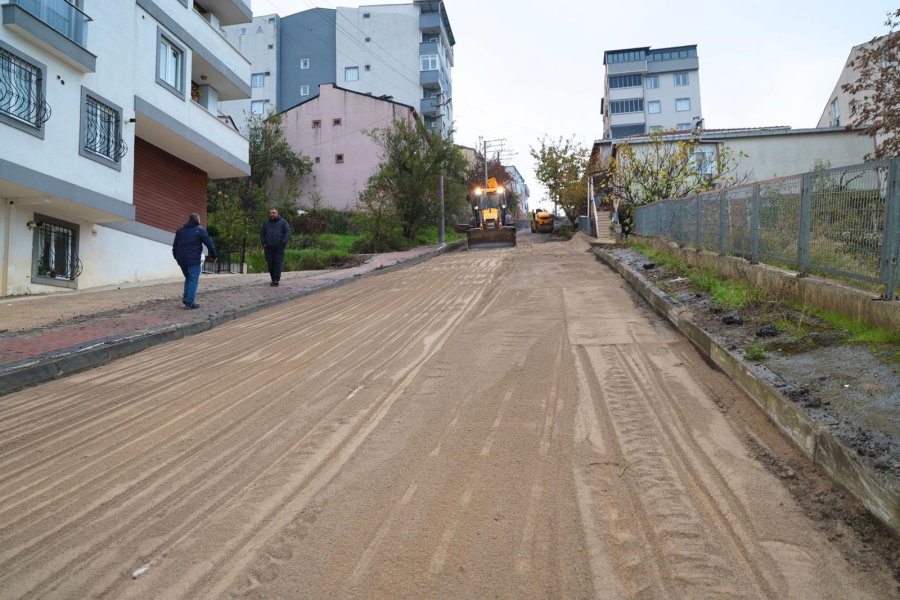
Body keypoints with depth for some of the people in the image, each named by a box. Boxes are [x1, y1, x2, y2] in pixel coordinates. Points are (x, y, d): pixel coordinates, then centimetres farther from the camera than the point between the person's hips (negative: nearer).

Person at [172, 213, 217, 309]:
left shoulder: (180, 230, 17)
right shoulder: (200, 230, -2)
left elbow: (175, 246, 20)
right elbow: (209, 244, -4)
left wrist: (177, 257, 29)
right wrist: (214, 256, 7)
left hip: (181, 260, 6)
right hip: (193, 260, -6)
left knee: (188, 278, 22)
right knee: (193, 281, -2)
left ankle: (186, 297, 11)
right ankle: (190, 302, -7)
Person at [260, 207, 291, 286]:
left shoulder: (283, 222, 6)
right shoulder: (266, 223, 18)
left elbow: (287, 232, -1)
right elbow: (262, 234, 21)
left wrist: (283, 243, -12)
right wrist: (263, 243, 6)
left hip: (279, 247, -4)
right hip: (268, 247, 4)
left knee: (278, 263, -10)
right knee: (270, 264, 0)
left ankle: (276, 280, -11)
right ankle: (273, 279, 9)